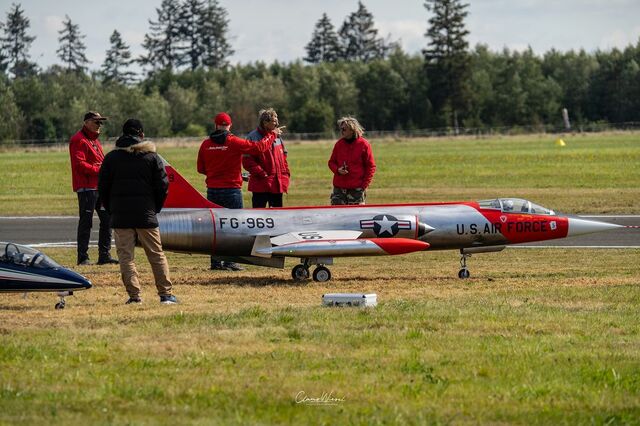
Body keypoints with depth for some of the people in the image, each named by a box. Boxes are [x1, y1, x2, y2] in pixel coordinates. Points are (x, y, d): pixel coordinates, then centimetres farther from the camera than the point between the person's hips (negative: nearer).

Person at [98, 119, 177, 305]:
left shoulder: (111, 158, 3)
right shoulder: (152, 157, 2)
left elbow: (102, 187, 4)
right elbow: (162, 186, 1)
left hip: (120, 217, 0)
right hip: (146, 216, 0)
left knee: (126, 256, 2)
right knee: (156, 255, 7)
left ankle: (134, 295, -5)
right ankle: (165, 294, 5)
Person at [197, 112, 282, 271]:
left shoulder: (206, 144, 1)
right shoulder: (234, 142, -11)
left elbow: (201, 168, 10)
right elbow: (259, 147, -6)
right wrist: (272, 135, 9)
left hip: (212, 191, 4)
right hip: (232, 190, -4)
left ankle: (215, 261, 10)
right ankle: (230, 262, -3)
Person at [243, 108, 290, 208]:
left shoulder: (277, 137, 13)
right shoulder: (253, 137, -9)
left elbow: (283, 157, 21)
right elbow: (247, 161, -13)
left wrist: (285, 174, 8)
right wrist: (262, 174, -18)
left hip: (278, 184, 7)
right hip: (260, 184, -7)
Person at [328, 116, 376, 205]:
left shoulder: (363, 144, -5)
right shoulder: (339, 144, 5)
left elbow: (371, 167, -1)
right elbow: (331, 162, 15)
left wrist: (364, 185, -8)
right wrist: (337, 170, -7)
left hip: (356, 189, -3)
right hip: (339, 187, 3)